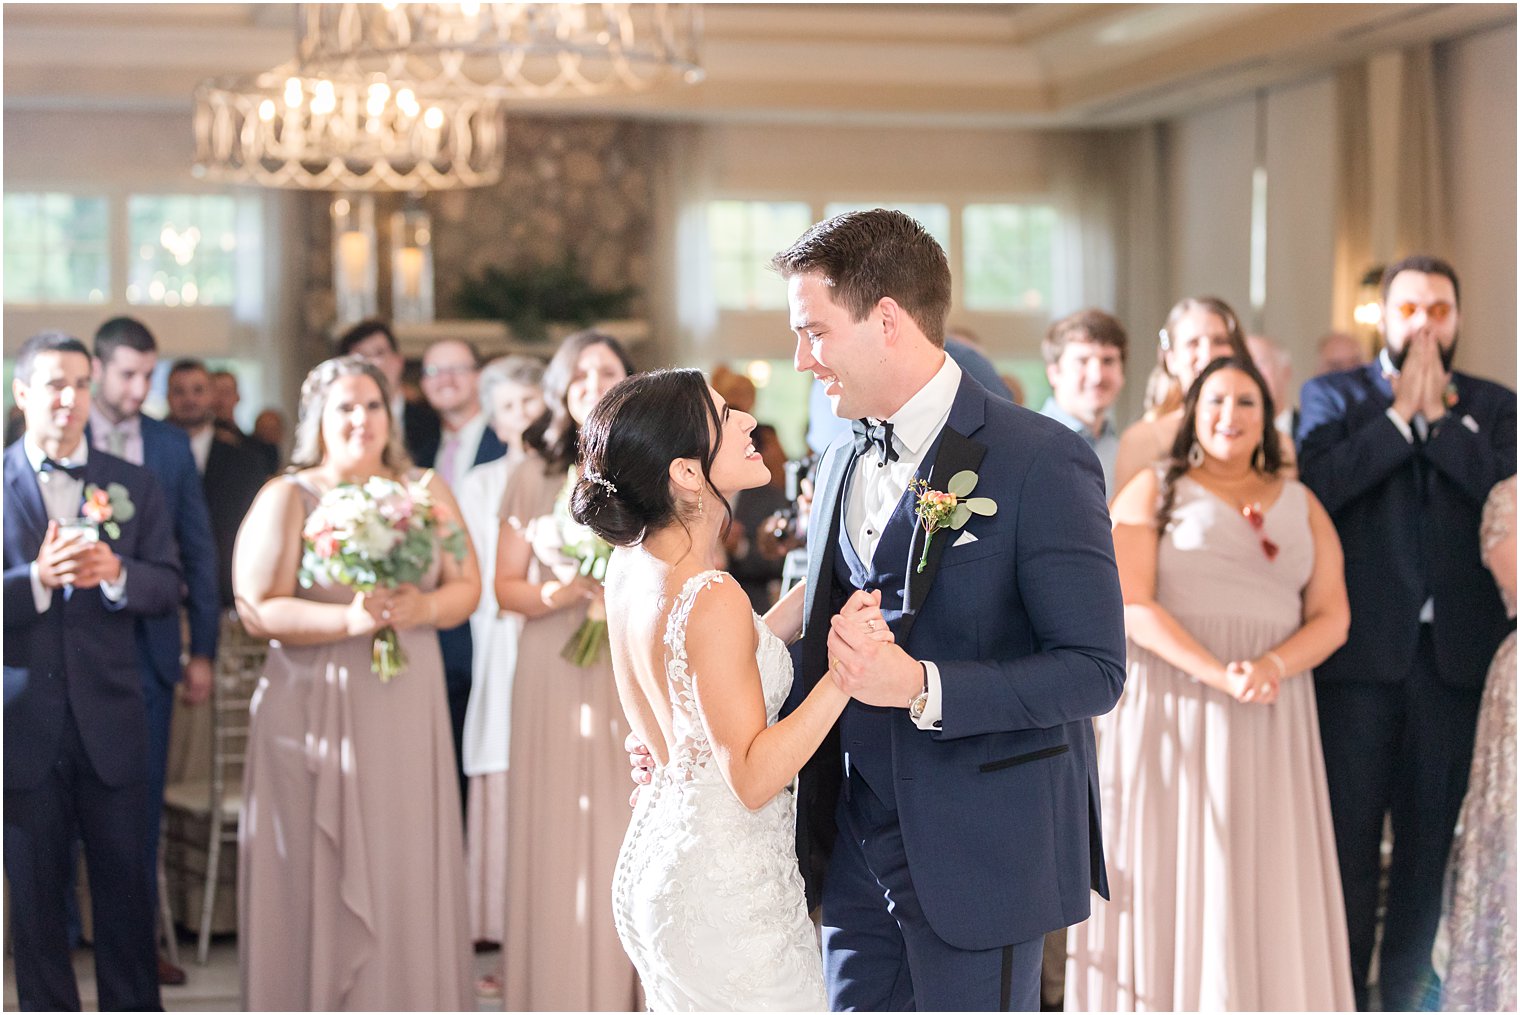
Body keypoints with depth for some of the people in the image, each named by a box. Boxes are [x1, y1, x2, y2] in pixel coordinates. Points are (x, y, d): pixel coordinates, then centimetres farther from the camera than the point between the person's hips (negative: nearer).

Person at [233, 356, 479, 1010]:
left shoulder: (427, 492, 12)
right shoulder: (287, 497, 1)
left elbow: (467, 585, 8)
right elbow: (257, 608, -8)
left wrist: (424, 607, -13)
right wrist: (351, 619, -19)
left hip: (406, 713, 3)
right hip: (315, 707, -3)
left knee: (408, 872, 3)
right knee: (323, 877, -1)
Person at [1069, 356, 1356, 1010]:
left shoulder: (1302, 506, 14)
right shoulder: (1152, 492, 4)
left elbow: (1332, 616, 6)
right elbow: (1131, 604, -8)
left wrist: (1272, 667, -14)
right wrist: (1219, 674, -19)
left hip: (1271, 728, 3)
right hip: (1170, 709, -3)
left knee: (1263, 887, 2)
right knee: (1169, 877, -3)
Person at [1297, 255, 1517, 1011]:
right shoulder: (1333, 397, 6)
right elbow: (1318, 485, -13)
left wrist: (1439, 415, -8)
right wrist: (1401, 414, -10)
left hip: (1456, 655, 2)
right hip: (1361, 653, -2)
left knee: (1434, 846, 8)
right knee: (1348, 842, 4)